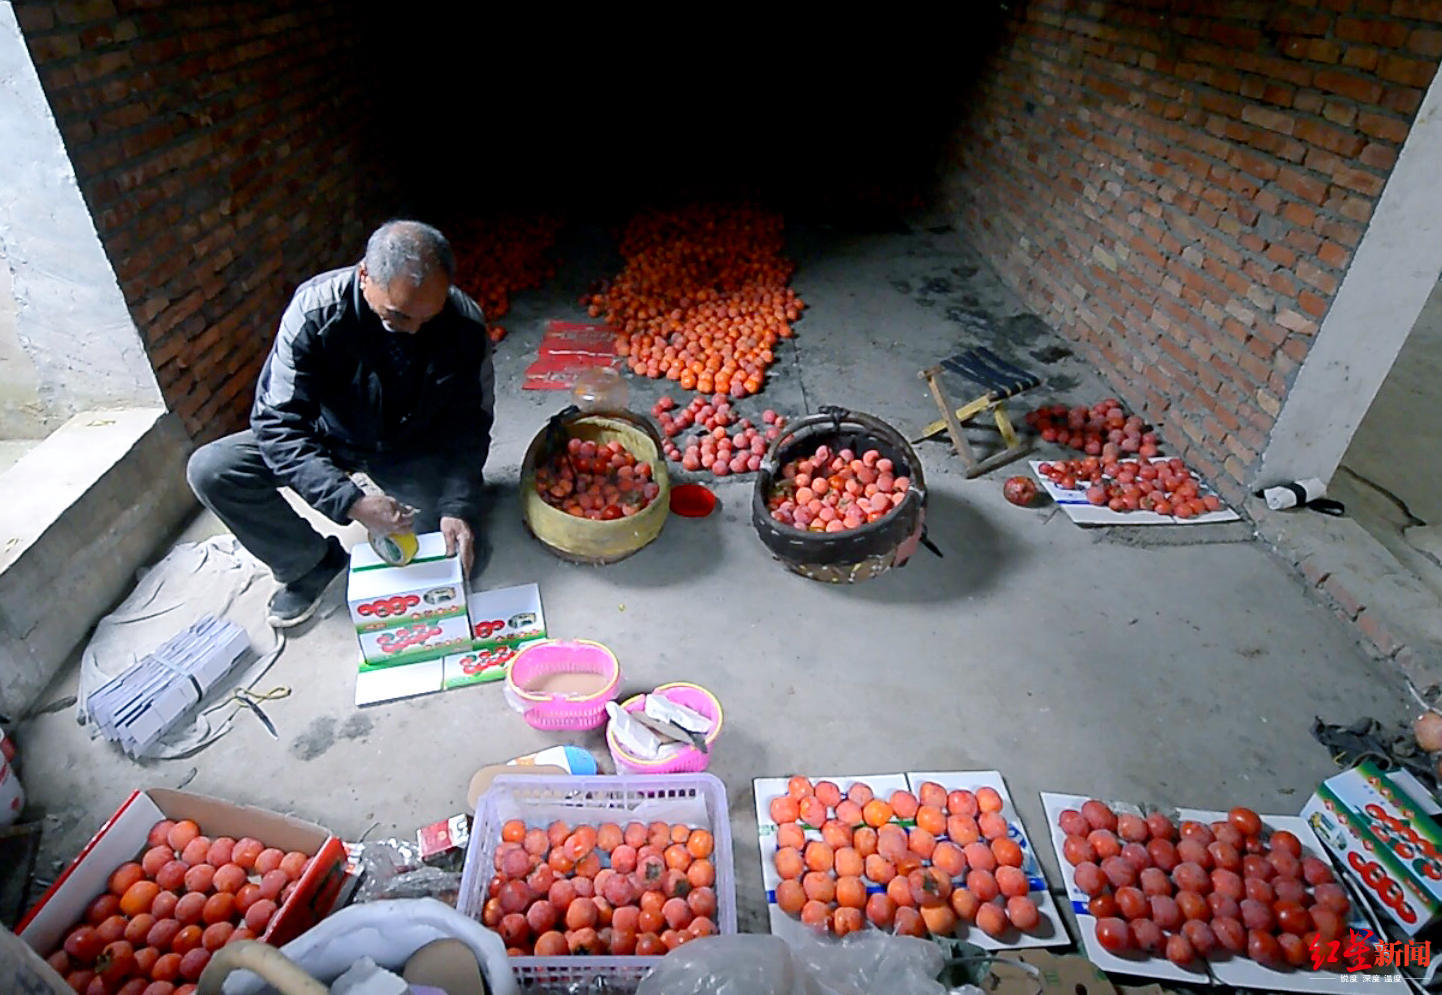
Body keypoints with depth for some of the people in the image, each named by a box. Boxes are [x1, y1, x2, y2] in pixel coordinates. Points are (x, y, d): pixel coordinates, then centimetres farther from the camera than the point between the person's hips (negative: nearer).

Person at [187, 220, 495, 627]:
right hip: (332, 438, 1)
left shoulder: (465, 323, -26)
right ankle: (313, 563, 3)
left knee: (461, 556, -18)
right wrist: (351, 502, -41)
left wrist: (459, 507, -32)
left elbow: (469, 426, -17)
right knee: (210, 470, -18)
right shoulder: (315, 311, -29)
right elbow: (278, 423, -28)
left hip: (415, 450, 0)